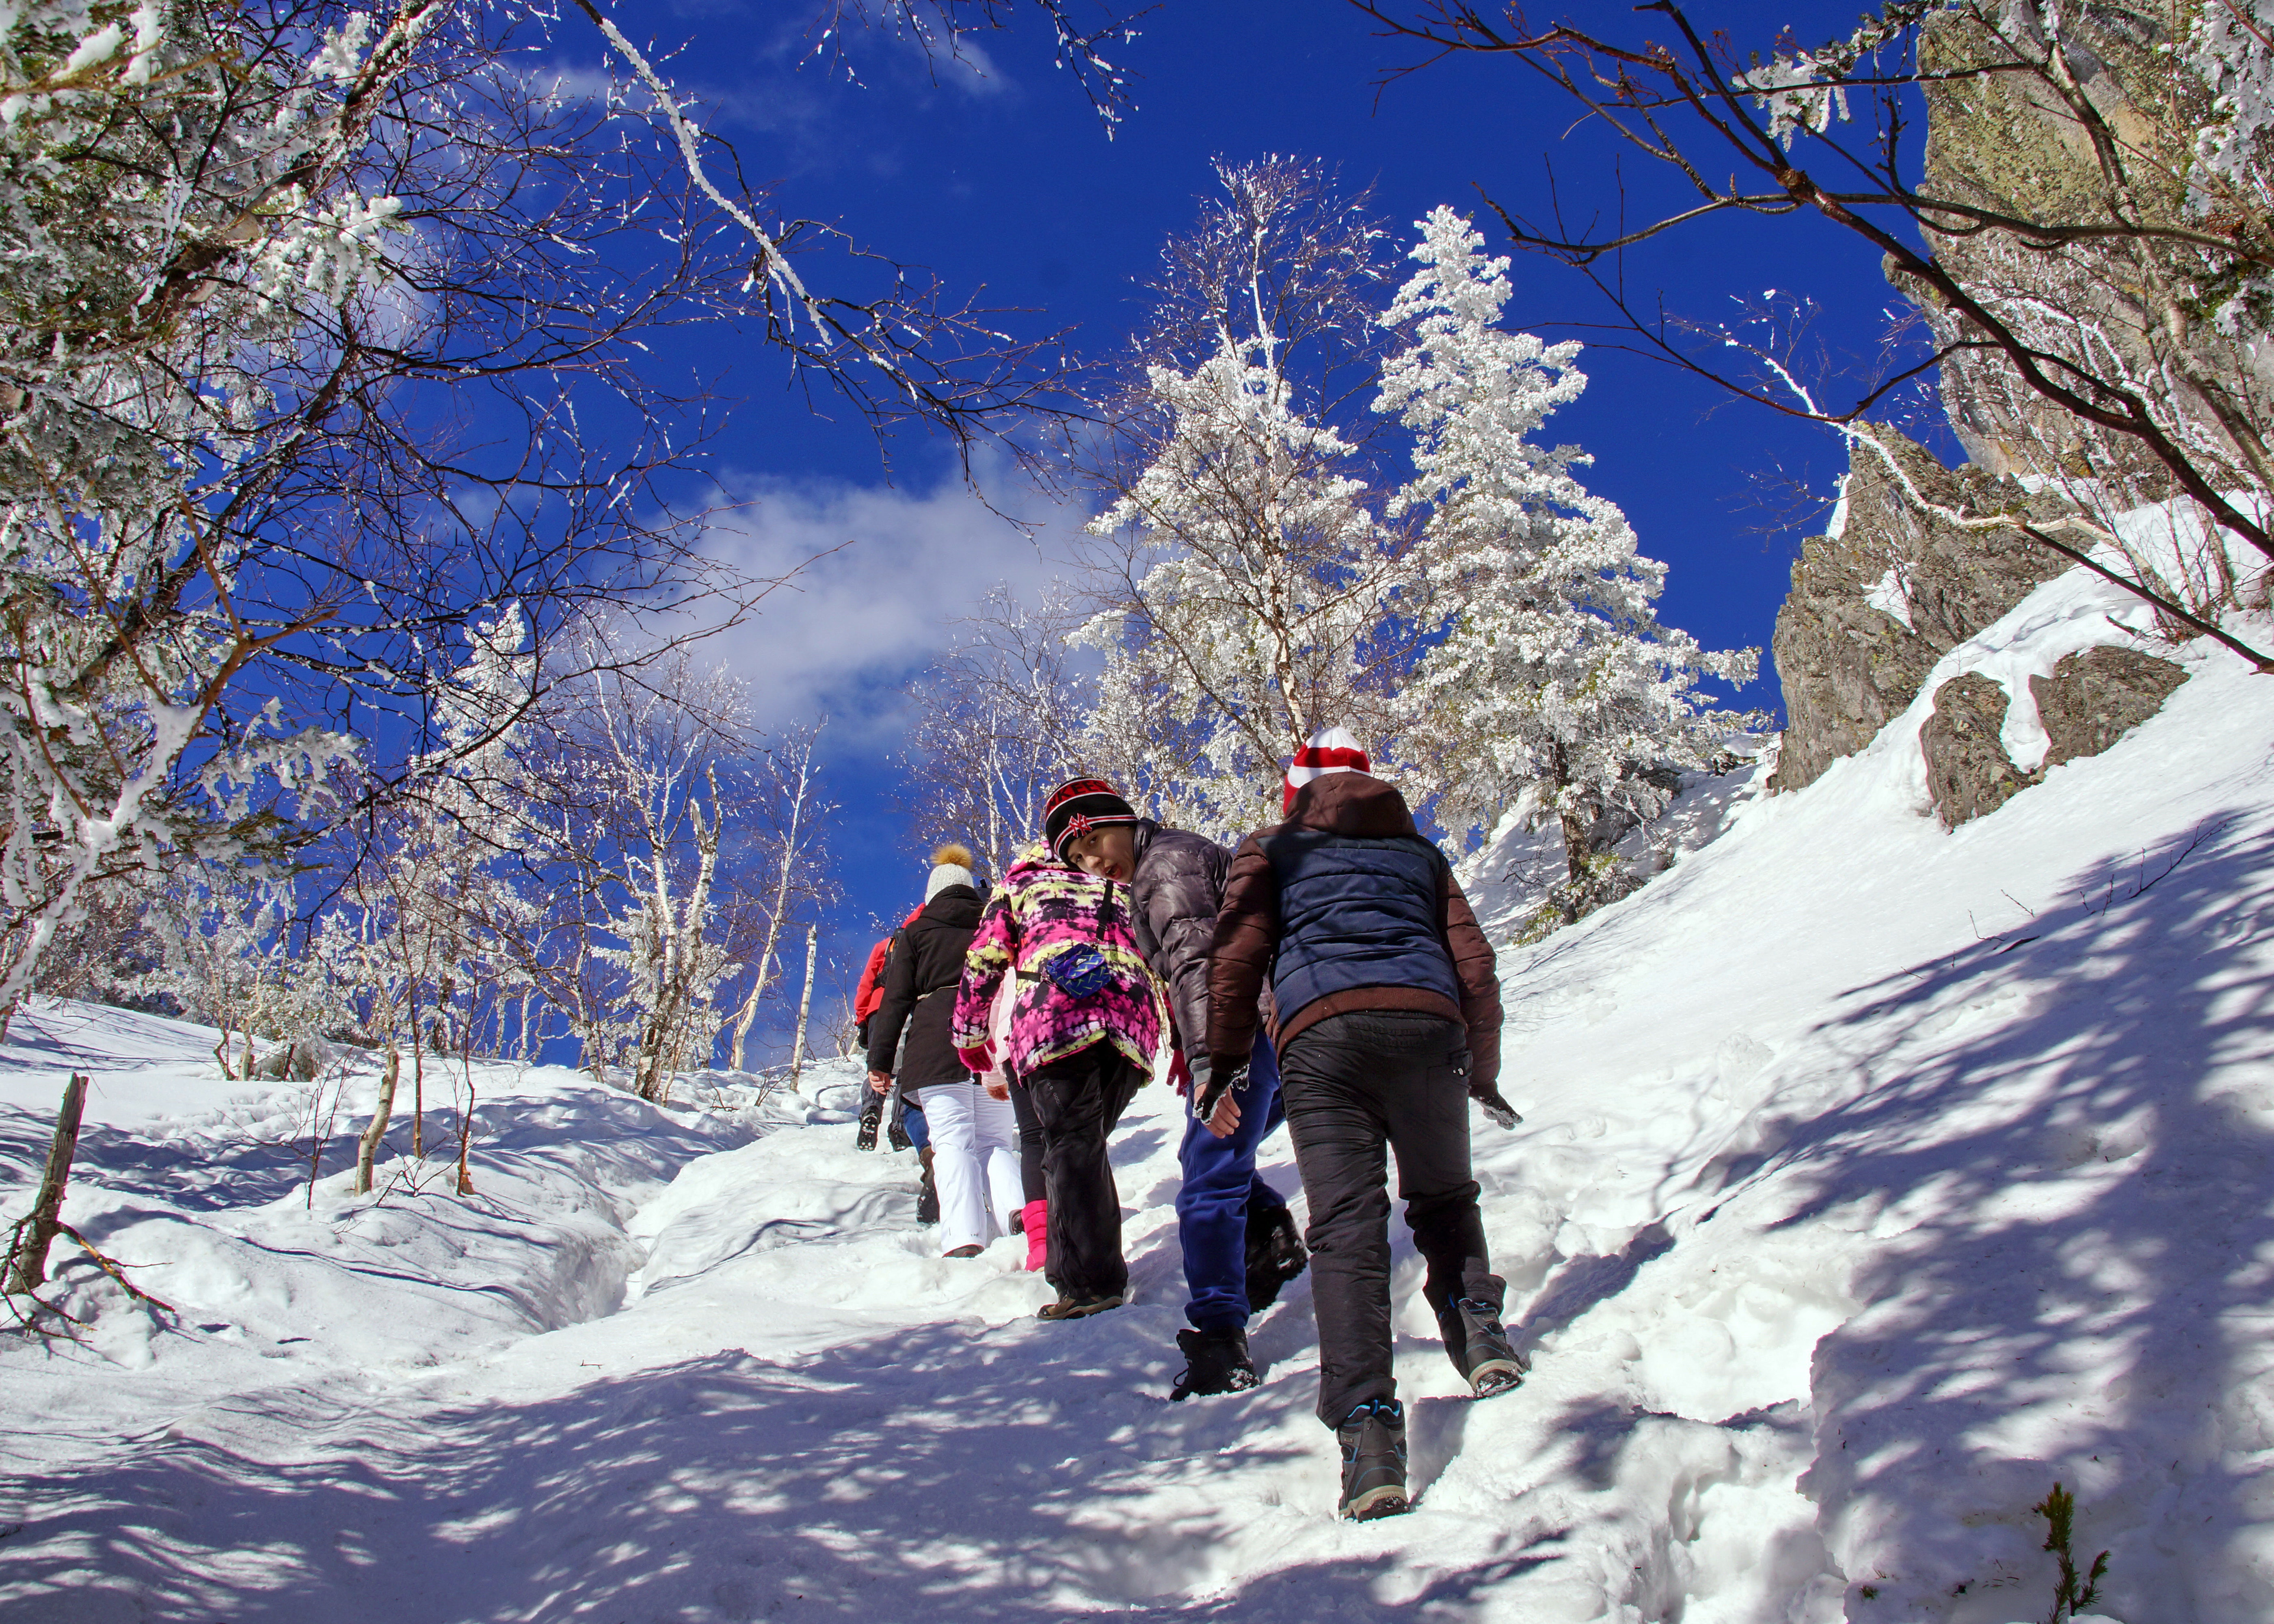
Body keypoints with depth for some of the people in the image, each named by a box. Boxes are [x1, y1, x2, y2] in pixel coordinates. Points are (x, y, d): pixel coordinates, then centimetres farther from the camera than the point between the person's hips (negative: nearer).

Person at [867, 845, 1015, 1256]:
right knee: (995, 1141, 8)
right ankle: (1016, 1209, -20)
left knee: (953, 1142, -8)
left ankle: (964, 1240, -25)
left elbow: (896, 1000, 4)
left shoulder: (917, 932, 10)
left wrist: (880, 1060, 5)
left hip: (937, 1045, -3)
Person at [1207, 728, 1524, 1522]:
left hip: (1321, 1035, -2)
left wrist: (1225, 1059, 12)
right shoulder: (1422, 854, 29)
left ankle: (1368, 1427, -22)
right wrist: (1483, 1070, 31)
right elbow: (1474, 962, 24)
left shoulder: (1271, 851, 22)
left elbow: (1238, 950, 9)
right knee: (1444, 1198, 23)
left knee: (1346, 1226, -9)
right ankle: (1477, 1326, 2)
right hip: (1429, 1026, 2)